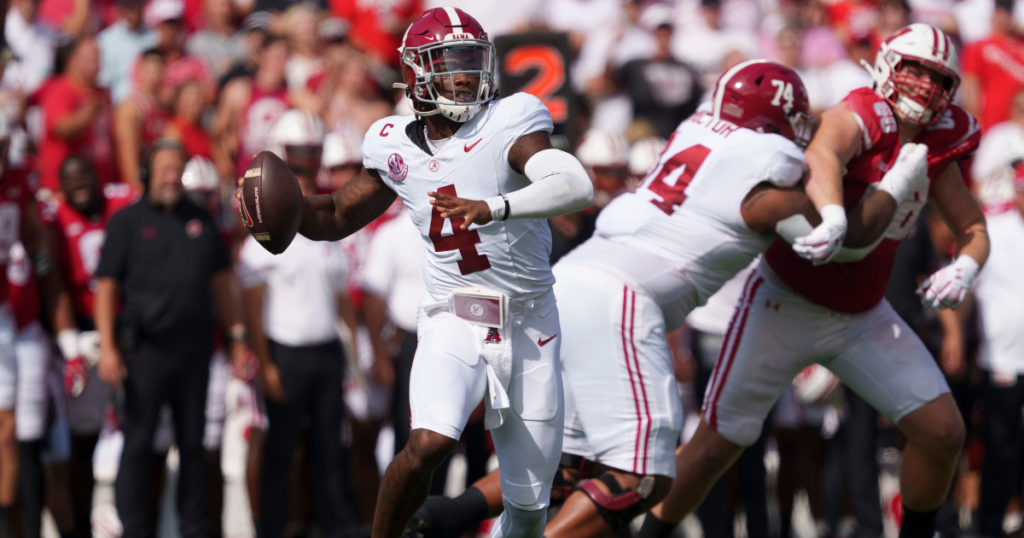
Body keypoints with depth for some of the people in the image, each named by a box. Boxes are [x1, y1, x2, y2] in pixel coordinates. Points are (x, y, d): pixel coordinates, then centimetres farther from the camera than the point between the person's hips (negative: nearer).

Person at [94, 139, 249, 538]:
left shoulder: (200, 221, 12)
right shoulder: (127, 221, 0)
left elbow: (222, 281, 17)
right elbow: (106, 286, -4)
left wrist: (237, 336, 11)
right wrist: (107, 347, -13)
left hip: (195, 350, 4)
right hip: (146, 351, -4)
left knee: (192, 444, 9)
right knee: (138, 444, -2)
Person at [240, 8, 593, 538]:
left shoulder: (508, 125, -12)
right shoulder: (397, 146, 0)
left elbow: (577, 186, -29)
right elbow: (336, 218, 13)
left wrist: (492, 208, -43)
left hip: (528, 329, -1)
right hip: (453, 324, 1)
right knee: (429, 443, -28)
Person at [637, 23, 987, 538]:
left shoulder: (935, 148, 0)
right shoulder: (860, 118, -21)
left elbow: (973, 229, 6)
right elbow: (821, 154, -45)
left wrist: (963, 268, -19)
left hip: (860, 317, 6)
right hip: (785, 303, -6)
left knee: (942, 433, -2)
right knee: (718, 445, -1)